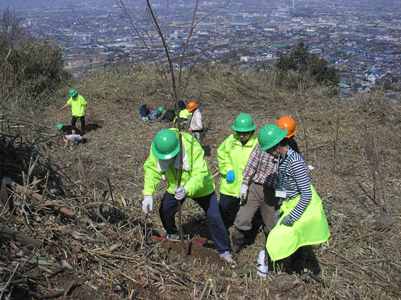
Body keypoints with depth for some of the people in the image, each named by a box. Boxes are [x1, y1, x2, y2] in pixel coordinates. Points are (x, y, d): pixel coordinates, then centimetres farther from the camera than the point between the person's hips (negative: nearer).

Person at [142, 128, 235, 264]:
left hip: (201, 187, -4)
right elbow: (151, 168, -23)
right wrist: (148, 194, -34)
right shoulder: (157, 147, -25)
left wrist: (187, 190, -56)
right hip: (175, 186, 4)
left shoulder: (192, 146, -38)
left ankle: (224, 250, 15)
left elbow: (200, 174, -39)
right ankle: (172, 235, 37)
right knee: (165, 210, 5)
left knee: (214, 217, -4)